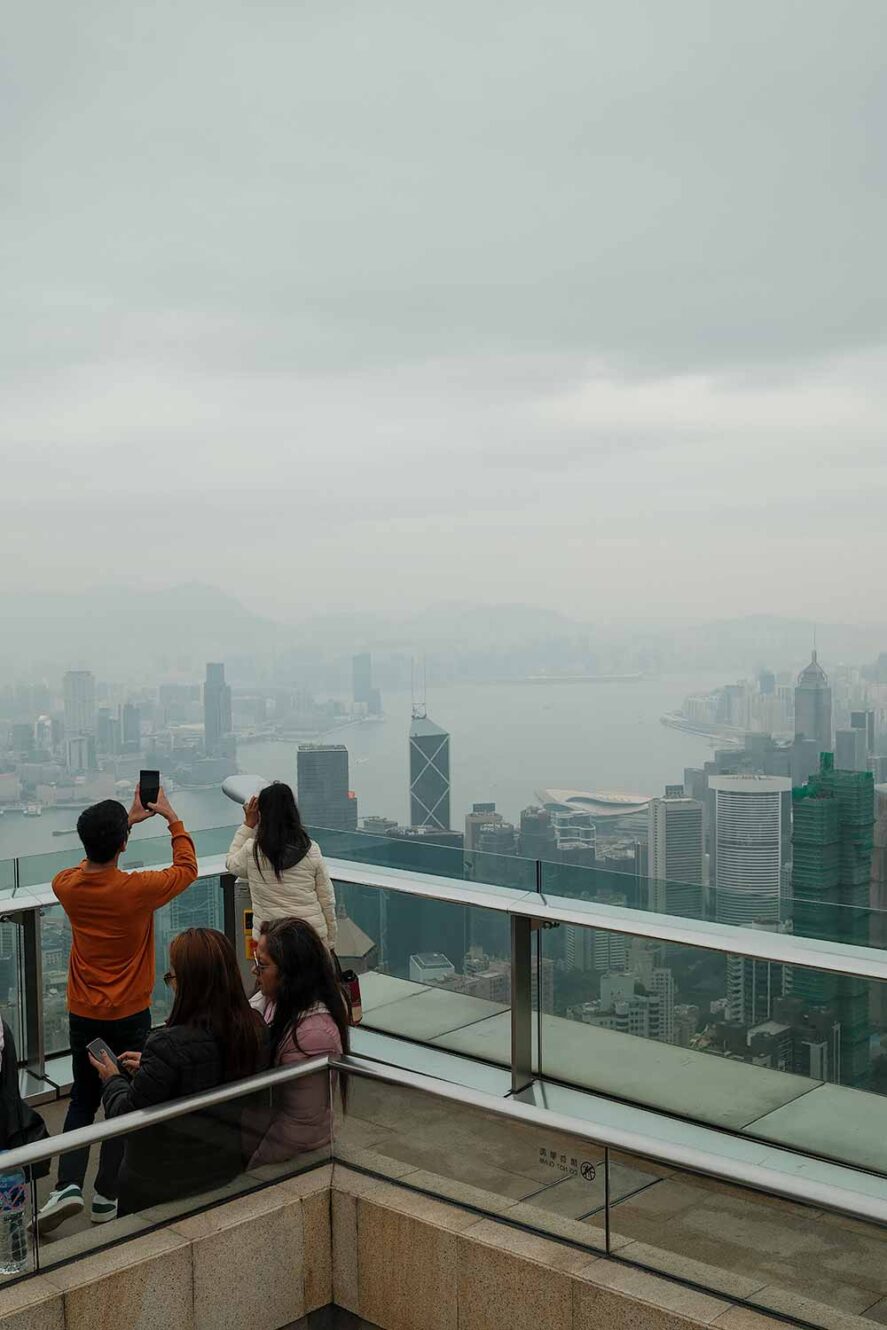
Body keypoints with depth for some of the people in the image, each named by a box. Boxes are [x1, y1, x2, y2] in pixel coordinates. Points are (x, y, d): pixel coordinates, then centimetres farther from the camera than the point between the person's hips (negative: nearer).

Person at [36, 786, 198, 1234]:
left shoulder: (65, 885, -9)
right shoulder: (137, 889, -21)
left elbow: (94, 863, 16)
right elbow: (186, 868, -1)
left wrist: (128, 819, 20)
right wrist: (171, 817, 8)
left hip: (82, 1014, 3)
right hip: (129, 1015, -3)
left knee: (83, 1099, 17)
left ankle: (68, 1184, 1)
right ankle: (106, 1195, 14)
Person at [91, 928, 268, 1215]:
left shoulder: (170, 1045, -29)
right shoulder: (255, 1030, -9)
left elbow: (126, 1115, -17)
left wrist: (112, 1080, 3)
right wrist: (149, 1067, 14)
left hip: (161, 1185, -6)